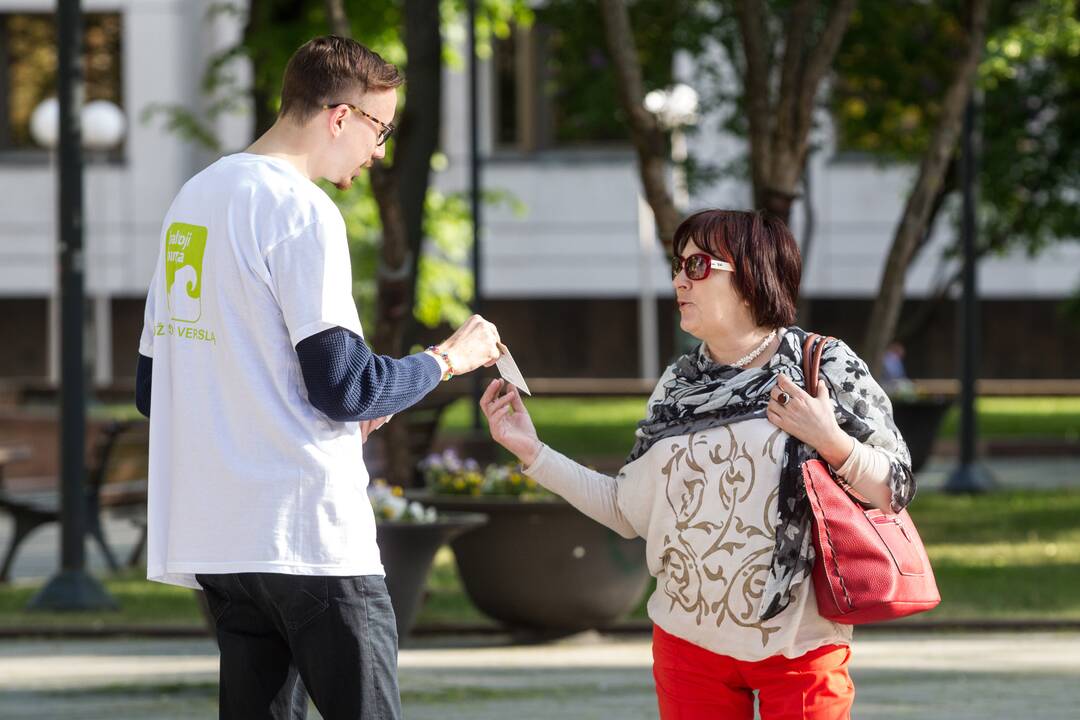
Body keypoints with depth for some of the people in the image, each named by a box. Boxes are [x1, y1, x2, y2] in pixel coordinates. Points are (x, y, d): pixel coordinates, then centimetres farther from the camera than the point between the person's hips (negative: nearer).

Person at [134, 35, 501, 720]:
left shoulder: (194, 197, 16)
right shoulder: (301, 209, -11)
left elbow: (153, 387, 20)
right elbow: (343, 386, -15)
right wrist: (448, 359, 2)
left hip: (207, 532, 8)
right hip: (307, 534, -8)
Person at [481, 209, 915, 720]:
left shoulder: (825, 367, -6)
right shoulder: (677, 386, 6)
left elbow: (896, 491, -5)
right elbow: (628, 511, 7)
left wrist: (829, 439, -20)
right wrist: (532, 452, 4)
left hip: (799, 650, -4)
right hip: (690, 640, 4)